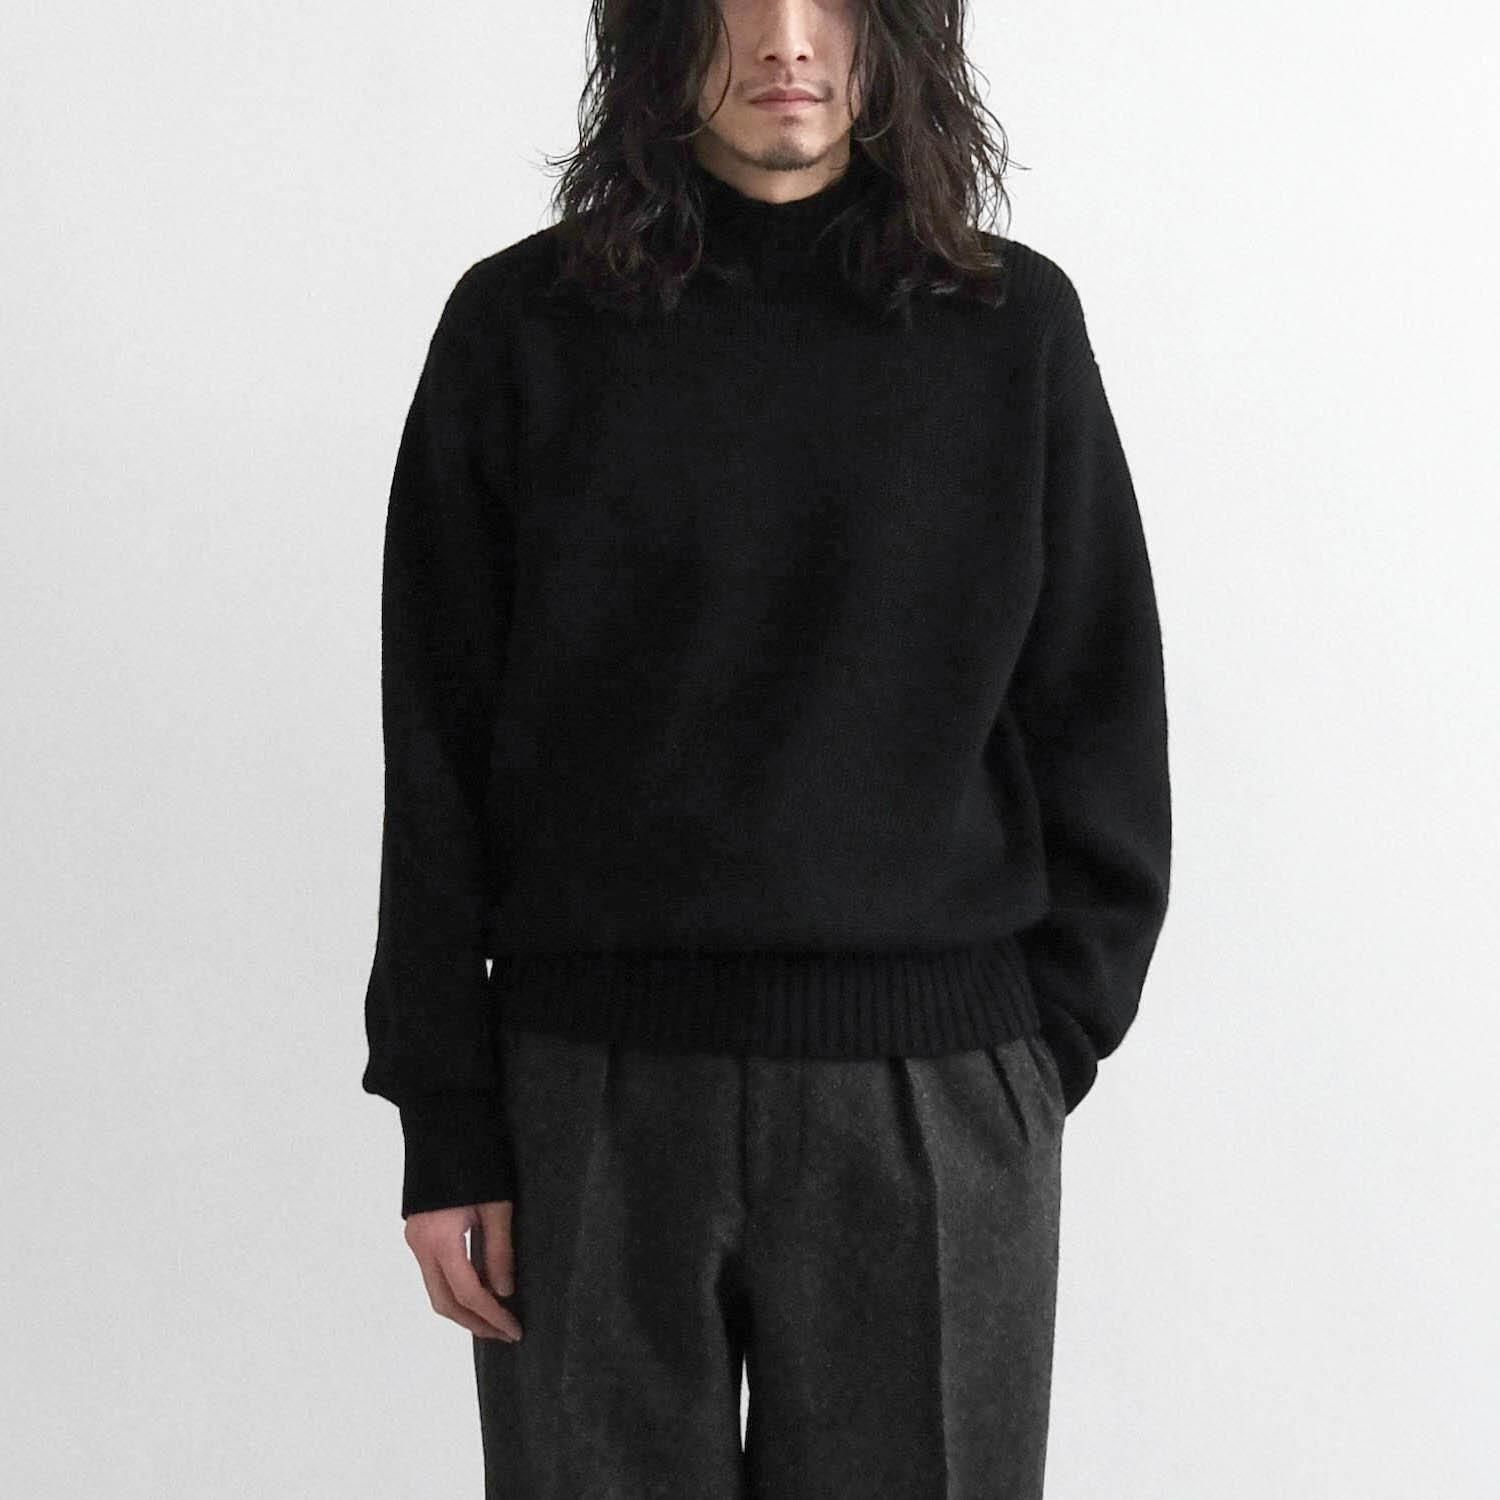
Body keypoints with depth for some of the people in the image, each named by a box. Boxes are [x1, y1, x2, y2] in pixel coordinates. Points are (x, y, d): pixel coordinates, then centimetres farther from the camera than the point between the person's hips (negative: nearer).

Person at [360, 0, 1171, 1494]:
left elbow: (1100, 730, 8)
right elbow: (436, 750, 2)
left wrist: (1045, 1042, 2)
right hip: (592, 1094, 0)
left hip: (934, 1100, 1)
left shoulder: (1014, 325, 4)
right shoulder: (523, 326, 3)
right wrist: (447, 1127, -2)